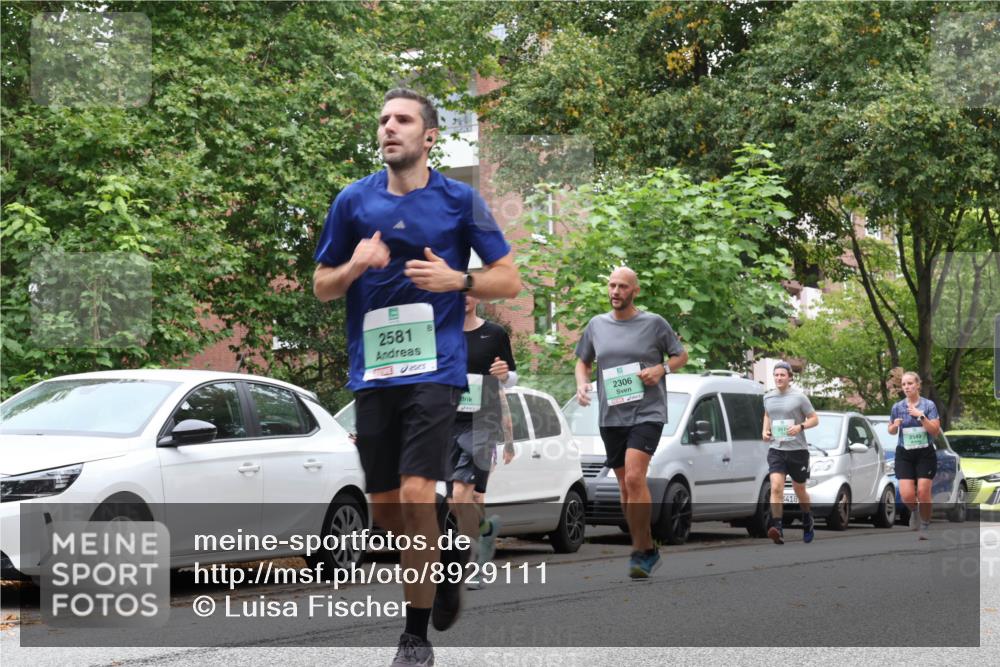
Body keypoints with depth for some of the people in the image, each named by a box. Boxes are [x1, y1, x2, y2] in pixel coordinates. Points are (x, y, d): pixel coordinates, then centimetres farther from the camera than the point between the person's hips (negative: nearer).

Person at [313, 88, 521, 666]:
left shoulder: (461, 200, 2)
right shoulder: (354, 201, 8)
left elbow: (509, 279, 6)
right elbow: (323, 287, 14)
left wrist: (456, 279, -11)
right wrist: (355, 266, -7)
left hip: (434, 366, -4)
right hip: (372, 371, 4)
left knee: (415, 494, -15)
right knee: (383, 508, 6)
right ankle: (445, 559, 36)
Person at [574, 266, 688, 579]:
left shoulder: (654, 323, 1)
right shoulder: (597, 325, 10)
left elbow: (681, 355, 10)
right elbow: (583, 362, 22)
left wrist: (661, 369, -9)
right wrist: (581, 384, 1)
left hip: (647, 412, -5)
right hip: (611, 416, 5)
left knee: (634, 477, -22)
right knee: (625, 487, 9)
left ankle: (641, 551, -15)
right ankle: (646, 550, 22)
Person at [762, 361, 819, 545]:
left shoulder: (799, 397, -4)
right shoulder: (768, 397, 9)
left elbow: (814, 418, 0)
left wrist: (800, 426, -18)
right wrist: (765, 430, 9)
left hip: (797, 449, -2)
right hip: (776, 449, 2)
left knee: (800, 490, 12)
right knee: (776, 488, -17)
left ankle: (808, 521, 39)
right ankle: (777, 528, -24)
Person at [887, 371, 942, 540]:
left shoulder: (928, 405, -6)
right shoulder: (897, 407, 2)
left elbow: (935, 431, -11)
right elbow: (891, 431, 15)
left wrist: (921, 416, -23)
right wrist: (895, 425, -9)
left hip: (925, 454, -2)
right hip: (904, 454, 2)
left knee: (923, 492, -8)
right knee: (907, 494, -10)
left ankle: (925, 526, 11)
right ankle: (914, 512, 24)